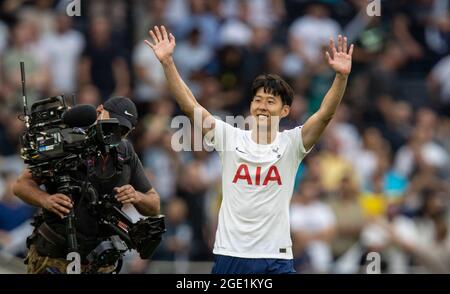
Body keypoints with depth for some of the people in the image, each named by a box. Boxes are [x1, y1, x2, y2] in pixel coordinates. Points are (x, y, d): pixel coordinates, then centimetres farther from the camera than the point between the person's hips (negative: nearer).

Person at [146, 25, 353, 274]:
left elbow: (325, 113, -12)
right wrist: (167, 62, -10)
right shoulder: (231, 138, 4)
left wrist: (342, 76, -27)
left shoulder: (291, 143, 1)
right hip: (230, 254, 1)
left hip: (276, 259, -1)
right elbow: (189, 106, -2)